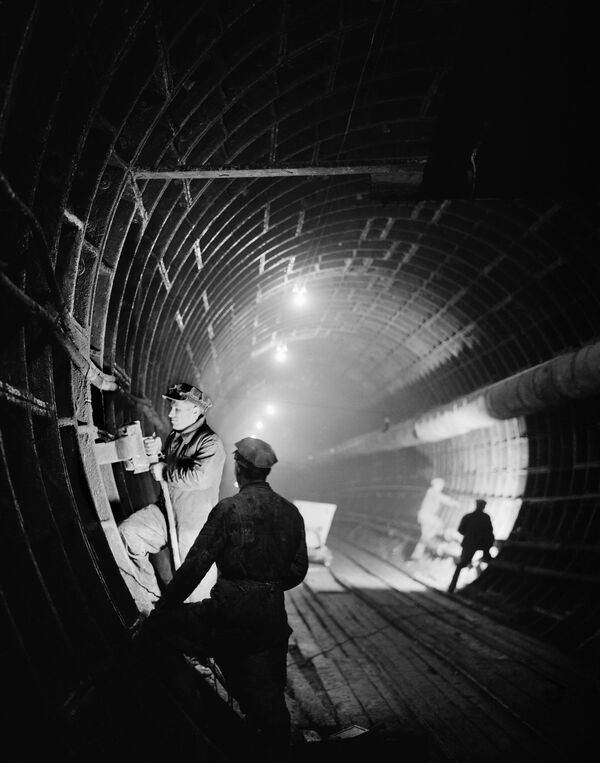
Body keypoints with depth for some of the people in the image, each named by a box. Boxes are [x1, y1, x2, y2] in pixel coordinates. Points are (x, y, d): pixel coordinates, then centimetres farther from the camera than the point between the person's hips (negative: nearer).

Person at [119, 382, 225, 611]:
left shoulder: (210, 443, -20)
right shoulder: (174, 436, 6)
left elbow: (199, 477, -35)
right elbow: (163, 470, 14)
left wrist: (164, 471, -22)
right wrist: (156, 454, -8)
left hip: (195, 525, -7)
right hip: (166, 511, 7)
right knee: (128, 532, -7)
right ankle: (153, 596, 8)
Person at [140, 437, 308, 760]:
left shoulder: (228, 509, -9)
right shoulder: (290, 512, 6)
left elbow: (195, 565, -10)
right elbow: (298, 570, 12)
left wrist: (162, 609, -2)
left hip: (230, 612, -6)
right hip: (273, 617, 6)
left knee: (159, 625, 6)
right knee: (269, 697, 16)